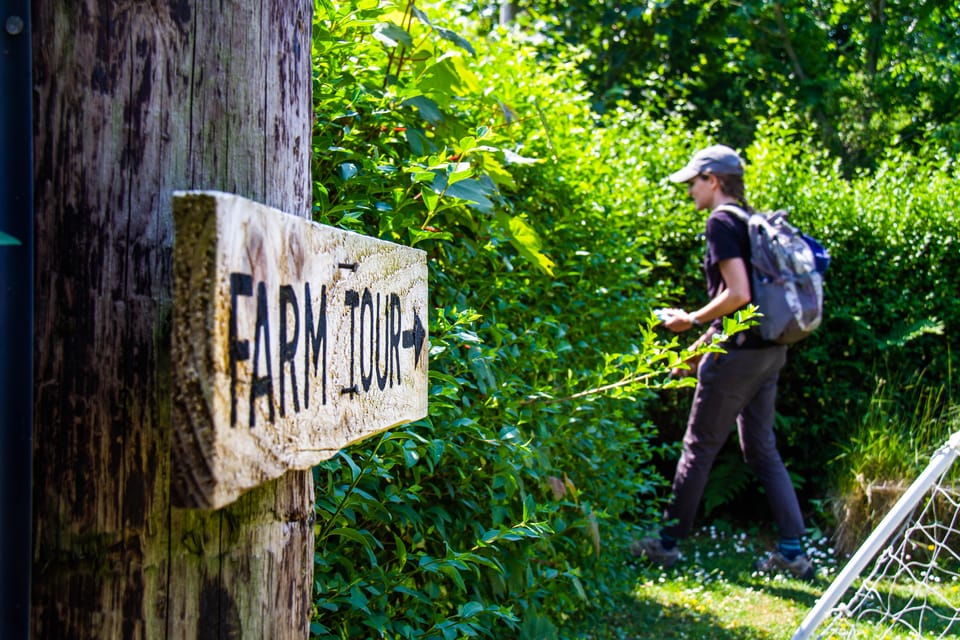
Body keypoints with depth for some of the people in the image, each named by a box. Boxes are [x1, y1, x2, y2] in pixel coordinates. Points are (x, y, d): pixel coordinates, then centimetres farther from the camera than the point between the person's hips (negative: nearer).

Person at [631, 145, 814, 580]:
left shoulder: (721, 222, -11)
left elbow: (737, 293, -22)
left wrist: (693, 321, -7)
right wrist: (704, 344, 24)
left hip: (739, 350, -9)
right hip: (770, 349, 9)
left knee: (699, 447, 2)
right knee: (762, 449, 13)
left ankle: (668, 542, 13)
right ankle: (793, 550, 10)